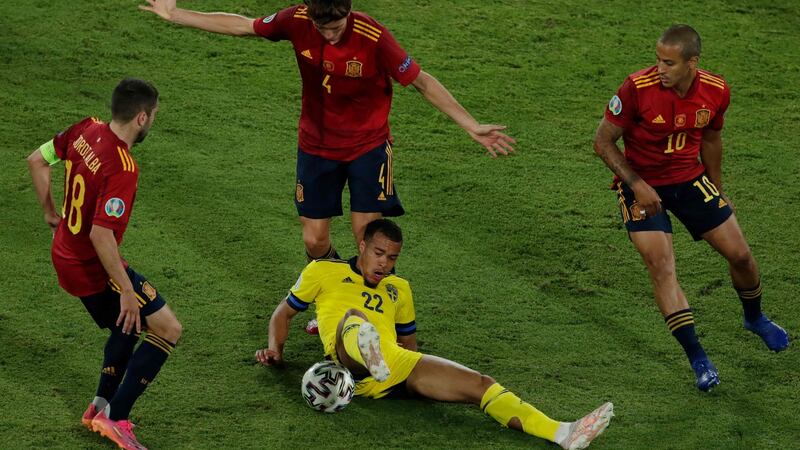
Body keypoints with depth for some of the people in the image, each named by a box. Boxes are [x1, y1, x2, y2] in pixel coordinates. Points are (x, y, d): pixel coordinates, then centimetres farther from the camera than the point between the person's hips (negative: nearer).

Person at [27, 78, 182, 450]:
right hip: (93, 268, -9)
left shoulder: (86, 130, -3)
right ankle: (115, 417, -3)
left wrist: (50, 212, 21)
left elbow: (36, 160, 11)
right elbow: (101, 234, -32)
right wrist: (126, 289, -24)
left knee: (127, 327, 27)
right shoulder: (122, 168, -29)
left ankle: (101, 407, 28)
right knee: (168, 329, -4)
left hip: (65, 255, 9)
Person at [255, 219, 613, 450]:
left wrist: (407, 355, 13)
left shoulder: (398, 289, 32)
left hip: (398, 364, 4)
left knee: (479, 384, -13)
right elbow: (285, 311, 25)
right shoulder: (324, 272, 20)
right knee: (354, 317, -38)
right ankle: (372, 356, -76)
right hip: (349, 361, -4)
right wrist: (275, 350, 8)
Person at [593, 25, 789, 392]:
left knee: (740, 254, 5)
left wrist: (718, 191, 17)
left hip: (690, 179, 4)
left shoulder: (716, 91, -12)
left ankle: (754, 318, 37)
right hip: (642, 186, -4)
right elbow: (603, 141, -14)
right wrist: (637, 185, -20)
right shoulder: (638, 88, -24)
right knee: (662, 267, -18)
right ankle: (697, 358, -8)